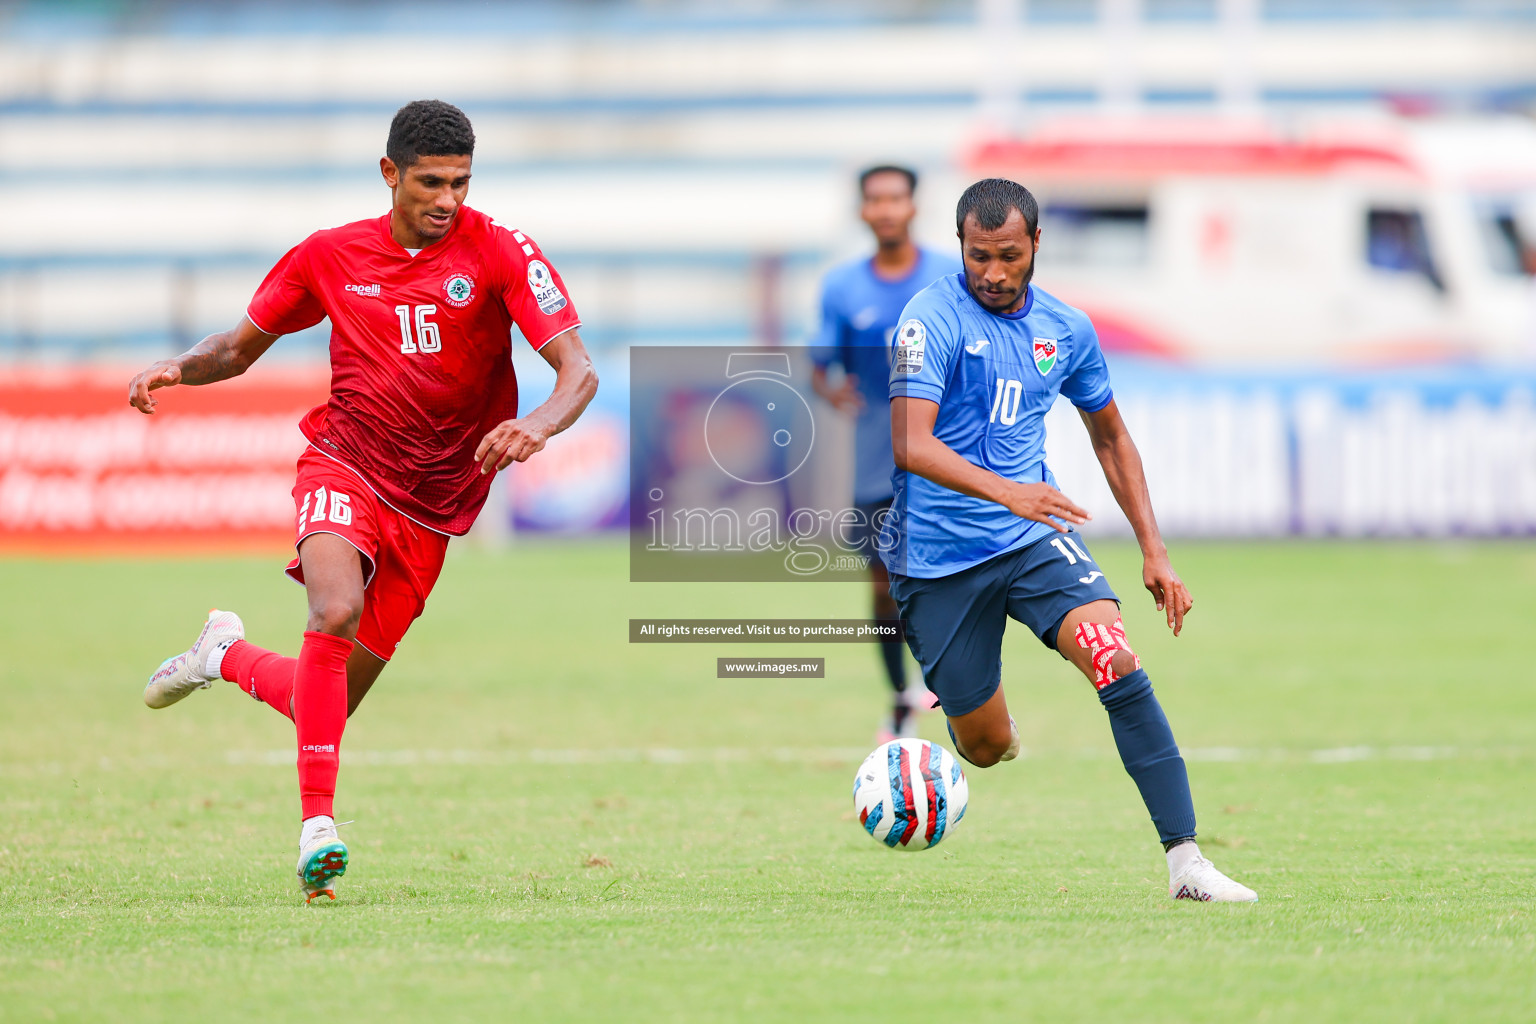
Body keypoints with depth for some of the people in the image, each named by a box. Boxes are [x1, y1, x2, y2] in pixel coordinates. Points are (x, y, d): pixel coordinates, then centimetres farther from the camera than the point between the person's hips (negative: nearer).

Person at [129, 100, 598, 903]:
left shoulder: (501, 254, -8)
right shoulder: (331, 256, 1)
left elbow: (578, 371, -15)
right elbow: (241, 346, 14)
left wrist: (539, 425, -37)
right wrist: (177, 369, -8)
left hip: (429, 513, 1)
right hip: (344, 467, -1)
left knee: (329, 703, 4)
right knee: (337, 610, -33)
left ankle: (227, 656, 37)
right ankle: (316, 825, -31)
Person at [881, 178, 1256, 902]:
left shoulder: (1065, 330, 4)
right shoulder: (933, 318, -12)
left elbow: (1110, 437, 18)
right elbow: (910, 443, -24)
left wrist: (1153, 551, 10)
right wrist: (1005, 491, -39)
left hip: (1035, 539, 3)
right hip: (938, 557, -3)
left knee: (1119, 664, -23)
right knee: (988, 747, 3)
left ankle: (1185, 861, -25)